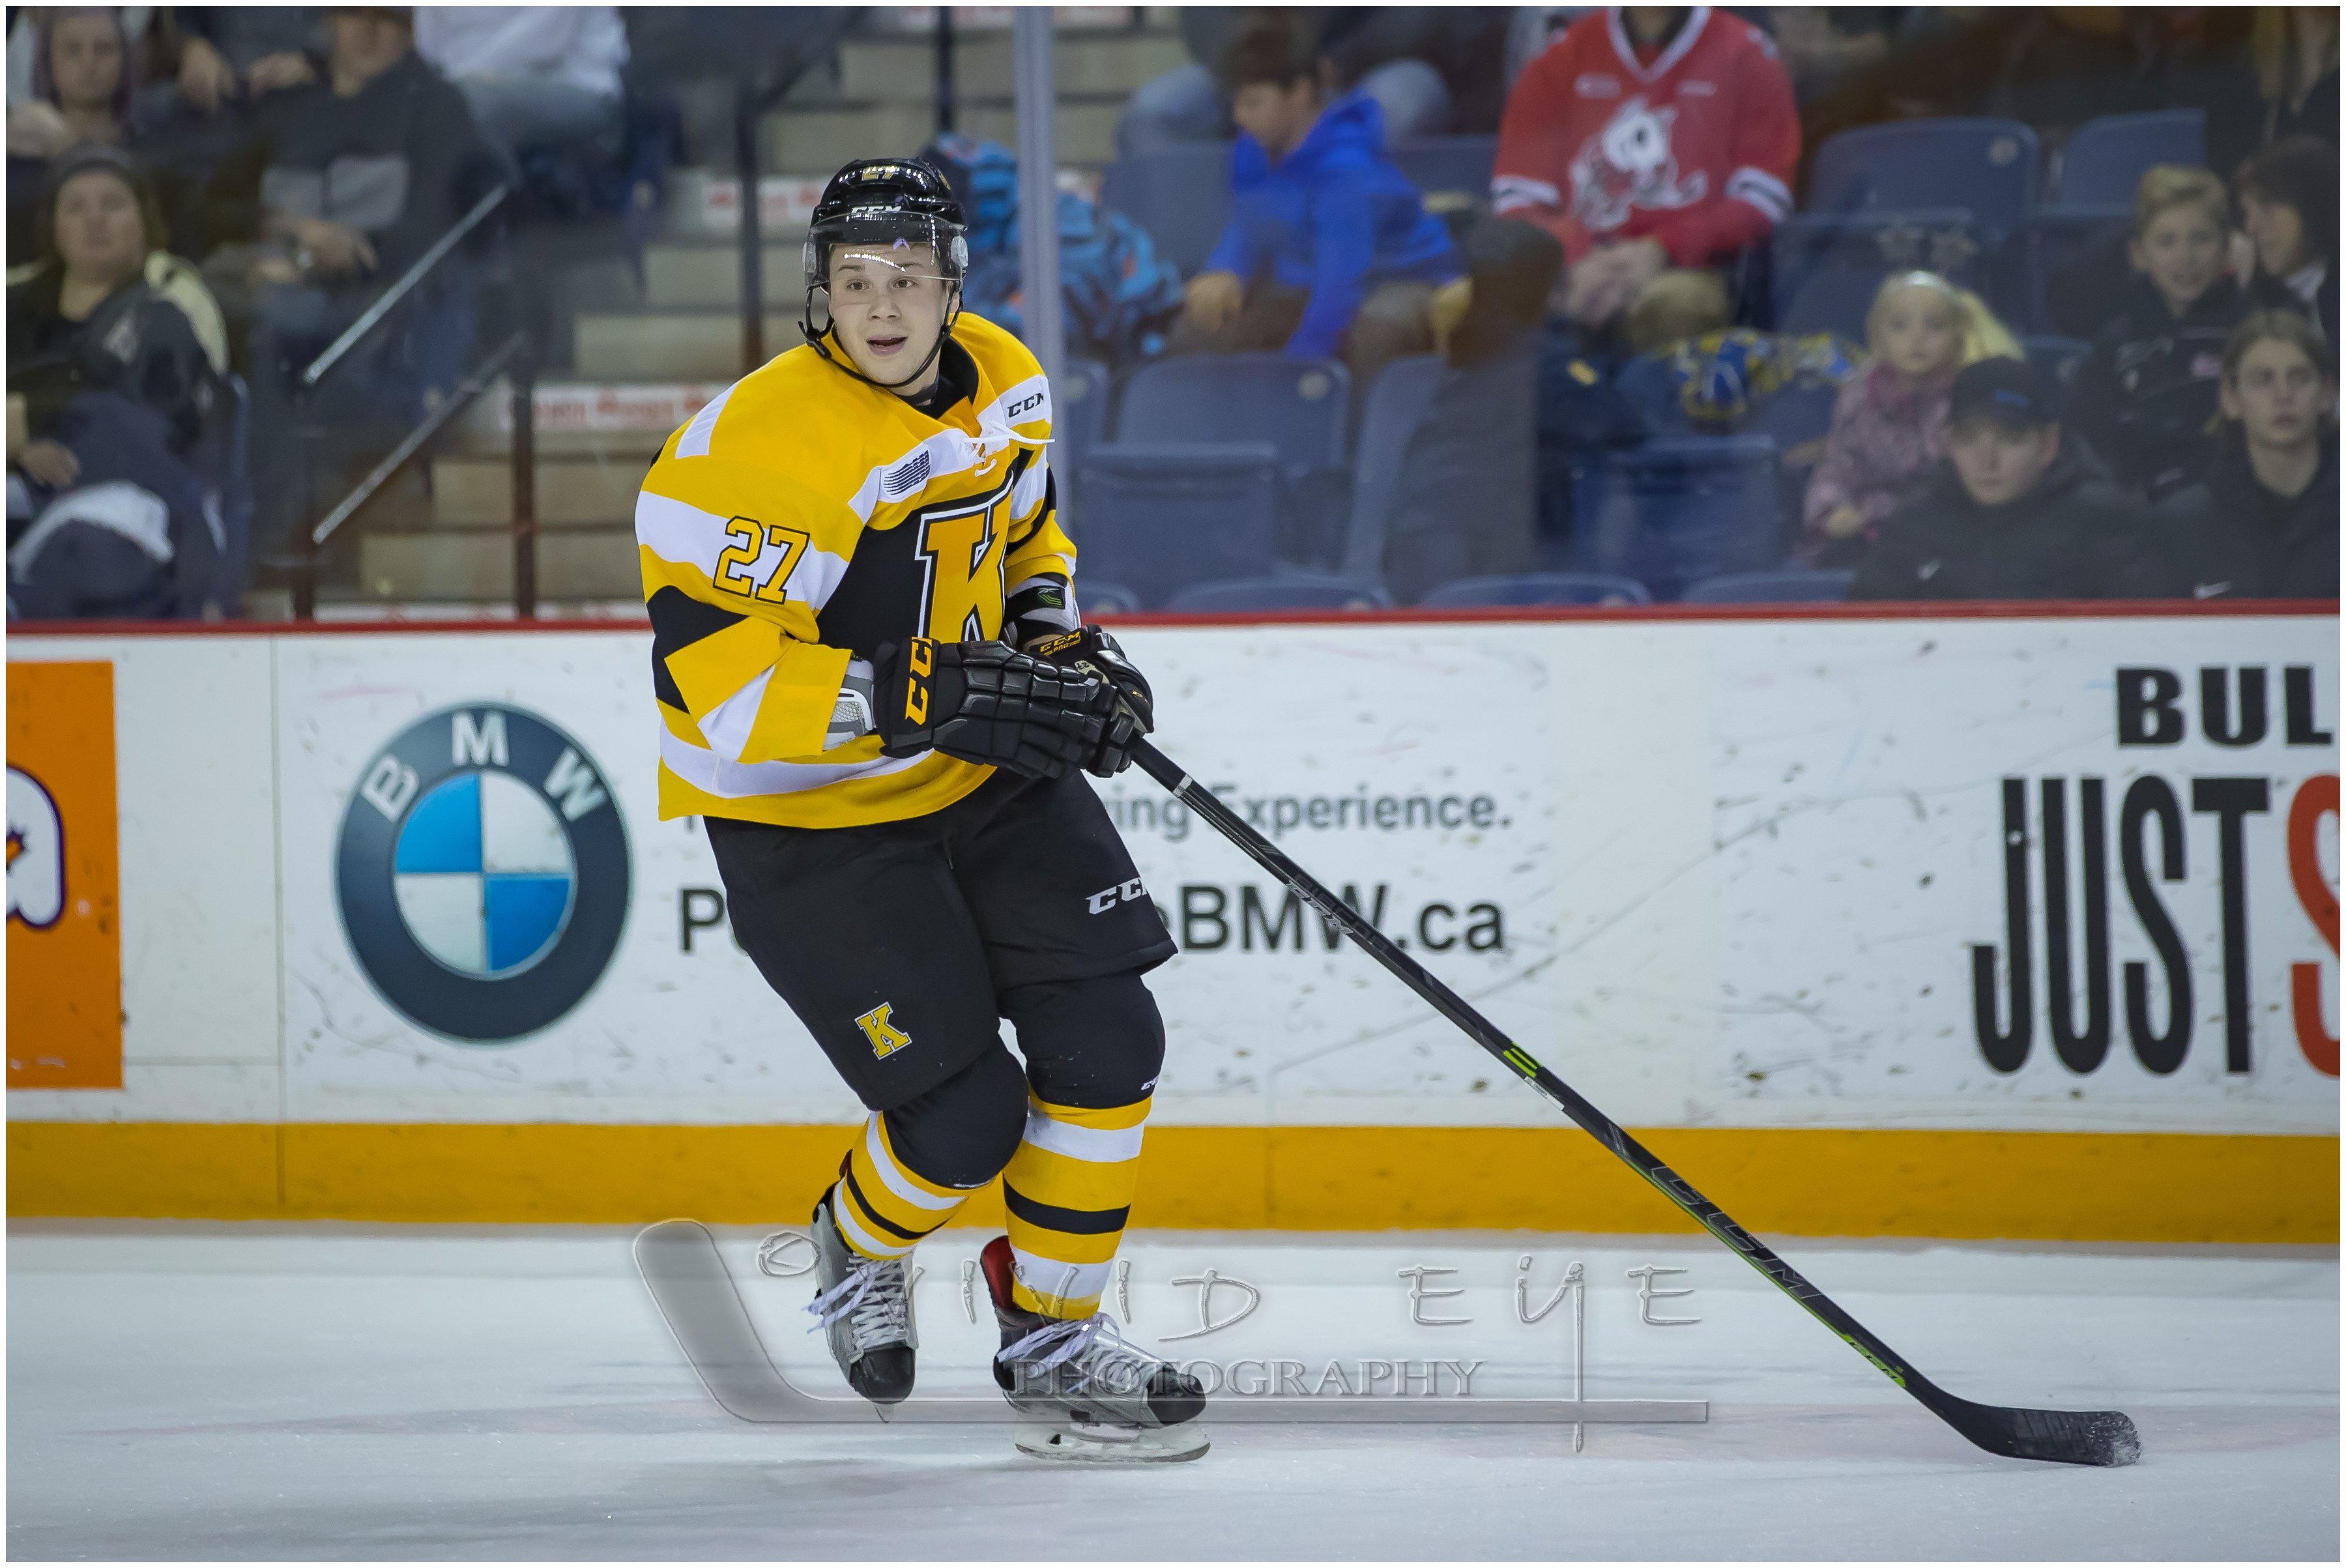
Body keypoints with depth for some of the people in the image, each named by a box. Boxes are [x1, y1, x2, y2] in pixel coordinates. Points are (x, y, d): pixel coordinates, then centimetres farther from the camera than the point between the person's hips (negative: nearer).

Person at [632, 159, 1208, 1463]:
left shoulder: (1005, 382, -1)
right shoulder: (756, 446, -25)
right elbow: (710, 678, -29)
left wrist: (1063, 645, 2)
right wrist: (926, 701, -34)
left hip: (986, 775, 6)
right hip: (808, 821, -6)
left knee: (1108, 1044, -6)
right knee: (966, 1119, -10)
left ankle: (1054, 1335, 12)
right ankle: (862, 1244, 25)